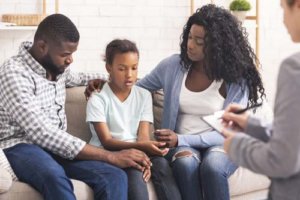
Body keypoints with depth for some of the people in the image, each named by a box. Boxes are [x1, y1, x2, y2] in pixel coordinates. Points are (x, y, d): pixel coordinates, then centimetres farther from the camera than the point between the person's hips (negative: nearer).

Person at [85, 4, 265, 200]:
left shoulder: (236, 79, -7)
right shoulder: (173, 65, 1)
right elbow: (138, 88, 18)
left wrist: (181, 139, -20)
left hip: (220, 145, -2)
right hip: (182, 145, 2)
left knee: (212, 167, -37)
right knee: (186, 163, -35)